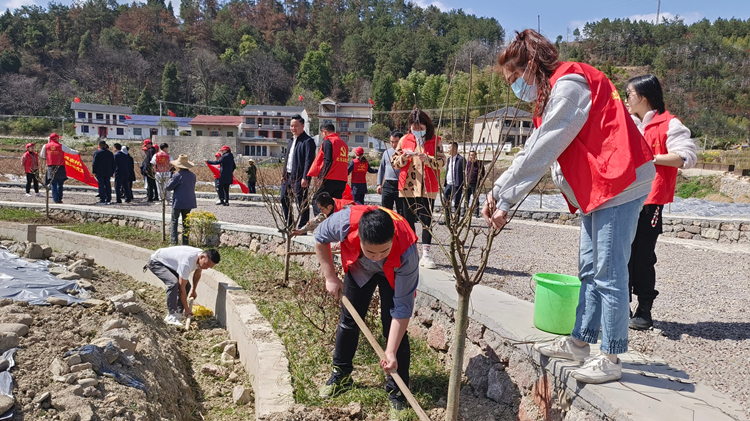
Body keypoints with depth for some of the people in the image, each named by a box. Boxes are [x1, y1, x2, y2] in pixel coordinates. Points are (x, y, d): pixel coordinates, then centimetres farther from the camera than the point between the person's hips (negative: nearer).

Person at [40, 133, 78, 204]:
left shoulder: (45, 146, 5)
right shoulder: (61, 146, -4)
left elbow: (42, 156, 14)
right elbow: (70, 151, 4)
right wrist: (77, 152, 22)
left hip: (50, 167, 2)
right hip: (60, 167, -2)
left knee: (53, 184, 5)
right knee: (60, 183, 9)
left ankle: (56, 199, 1)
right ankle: (59, 198, 7)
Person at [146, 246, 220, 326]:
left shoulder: (203, 257, -14)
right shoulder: (187, 263, -40)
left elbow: (197, 274, 9)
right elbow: (181, 288, -31)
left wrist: (193, 290, 20)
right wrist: (187, 309, -24)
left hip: (169, 262, 9)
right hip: (156, 262, -9)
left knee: (187, 286, 0)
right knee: (173, 283, -31)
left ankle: (178, 313, 10)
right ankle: (171, 316, -23)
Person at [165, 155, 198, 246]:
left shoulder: (177, 175, -15)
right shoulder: (192, 175, 3)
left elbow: (168, 187, -7)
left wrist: (170, 180, 11)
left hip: (178, 202, -5)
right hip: (189, 202, 5)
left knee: (174, 220, 5)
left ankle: (174, 240, -3)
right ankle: (185, 241, 12)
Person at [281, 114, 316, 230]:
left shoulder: (308, 141, -10)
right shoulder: (292, 140, 19)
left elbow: (309, 160, -16)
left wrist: (305, 178, -22)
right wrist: (283, 174, 18)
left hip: (299, 177, -9)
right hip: (288, 176, 9)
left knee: (302, 203, -3)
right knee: (284, 200, 13)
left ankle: (302, 227, 4)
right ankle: (289, 225, 24)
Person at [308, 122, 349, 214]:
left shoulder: (328, 142, -4)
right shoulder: (344, 144, 18)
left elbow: (327, 162, -14)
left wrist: (321, 175, -9)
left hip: (330, 179, -7)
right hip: (342, 181, 7)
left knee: (316, 202, -2)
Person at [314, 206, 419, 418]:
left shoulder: (406, 253, -44)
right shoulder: (345, 221, -42)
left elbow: (402, 308, -34)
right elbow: (320, 238, -16)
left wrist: (391, 352, -34)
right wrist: (331, 277, -14)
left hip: (394, 273, -2)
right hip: (358, 266, 3)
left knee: (394, 328, -11)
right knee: (348, 320, 10)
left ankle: (397, 394, 5)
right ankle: (341, 374, 32)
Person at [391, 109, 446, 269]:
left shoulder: (435, 141, 2)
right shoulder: (404, 140, 8)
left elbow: (442, 161, -6)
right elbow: (394, 162, 8)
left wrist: (427, 159, -22)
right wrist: (403, 157, -12)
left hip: (427, 188, -2)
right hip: (407, 187, 2)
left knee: (426, 220, -4)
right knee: (408, 220, 8)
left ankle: (425, 255, -2)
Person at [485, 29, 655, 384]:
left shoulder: (568, 85, -16)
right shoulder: (552, 92, 16)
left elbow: (539, 154, -21)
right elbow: (534, 153, 10)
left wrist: (505, 200, -16)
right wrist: (497, 192, 0)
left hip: (619, 185, -10)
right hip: (595, 189, 11)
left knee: (608, 273, -7)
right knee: (589, 271, 14)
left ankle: (610, 359, 3)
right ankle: (579, 342, 24)